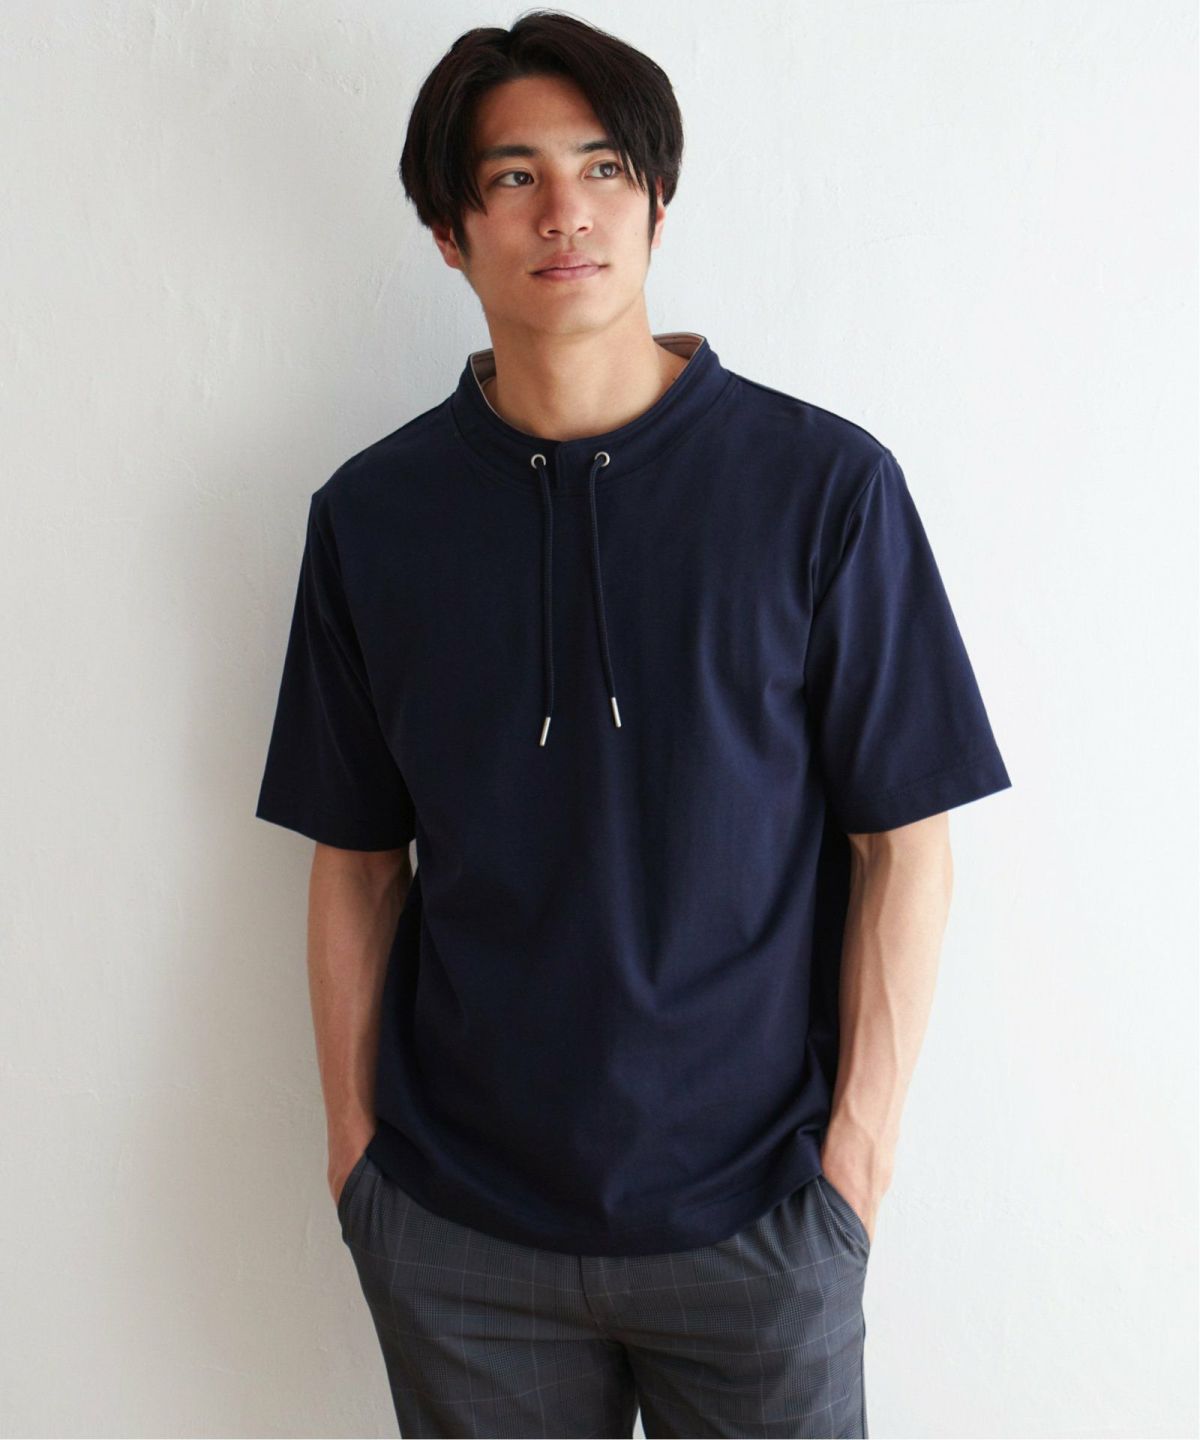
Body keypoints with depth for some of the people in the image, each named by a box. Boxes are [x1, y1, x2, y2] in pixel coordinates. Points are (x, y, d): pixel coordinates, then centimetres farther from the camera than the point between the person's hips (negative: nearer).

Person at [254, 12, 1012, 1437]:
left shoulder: (824, 483, -8)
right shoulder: (371, 514, -1)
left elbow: (902, 844, -5)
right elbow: (356, 860, 4)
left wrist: (859, 1145, -7)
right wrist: (355, 1142, 4)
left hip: (754, 1217, -1)